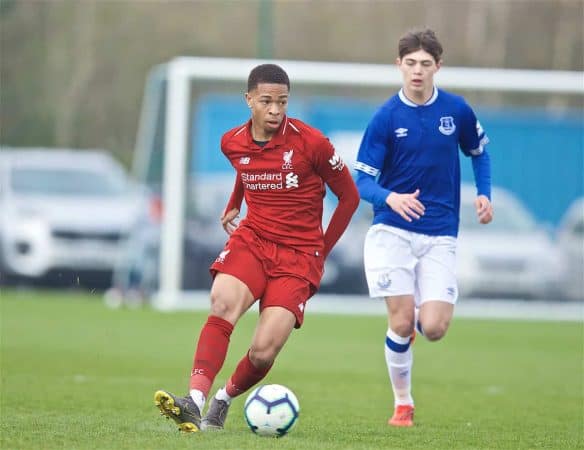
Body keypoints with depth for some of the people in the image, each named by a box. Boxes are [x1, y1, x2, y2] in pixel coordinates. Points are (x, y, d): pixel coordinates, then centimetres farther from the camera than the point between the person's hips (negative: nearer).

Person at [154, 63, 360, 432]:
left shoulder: (311, 142, -11)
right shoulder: (233, 143, 3)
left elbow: (349, 196, 1)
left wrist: (321, 251, 5)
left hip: (299, 253, -3)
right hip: (251, 239, 3)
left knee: (263, 353, -15)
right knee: (222, 304, -30)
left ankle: (225, 399, 15)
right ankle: (195, 402, -39)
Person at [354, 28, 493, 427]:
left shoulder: (457, 110, 0)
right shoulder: (385, 118, -7)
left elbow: (479, 152, 19)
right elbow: (362, 182, -6)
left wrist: (484, 193, 1)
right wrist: (390, 197, -28)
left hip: (440, 237, 1)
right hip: (392, 233, -1)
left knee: (433, 328, -10)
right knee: (401, 322, -8)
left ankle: (415, 320, 28)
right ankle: (403, 404, 12)